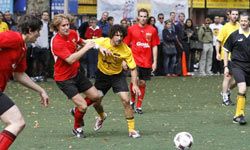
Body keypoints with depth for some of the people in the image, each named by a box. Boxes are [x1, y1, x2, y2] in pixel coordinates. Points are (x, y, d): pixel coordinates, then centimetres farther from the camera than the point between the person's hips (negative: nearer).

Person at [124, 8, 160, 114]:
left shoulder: (152, 30, 3)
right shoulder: (131, 29, 0)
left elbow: (154, 47, 6)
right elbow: (125, 45, 6)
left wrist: (155, 62, 2)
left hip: (147, 62, 2)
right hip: (135, 60, -2)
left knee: (142, 83, 5)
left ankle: (138, 106, 15)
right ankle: (132, 100, 10)